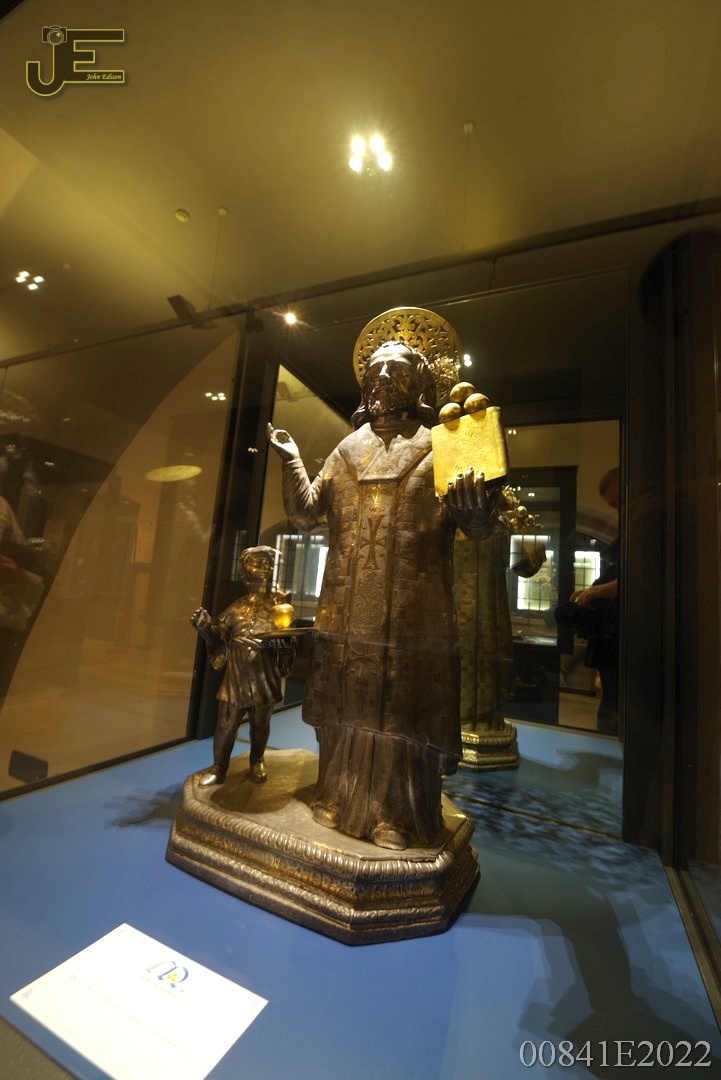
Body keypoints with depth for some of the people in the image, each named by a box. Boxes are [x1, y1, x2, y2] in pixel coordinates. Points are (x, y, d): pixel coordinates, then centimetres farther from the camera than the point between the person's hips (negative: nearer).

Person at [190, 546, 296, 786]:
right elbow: (219, 635, 1)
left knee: (260, 724, 17)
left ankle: (257, 762, 43)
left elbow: (289, 642, -6)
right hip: (236, 676, 1)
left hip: (264, 677, -1)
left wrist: (279, 644, -27)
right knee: (226, 724, 9)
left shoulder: (279, 605, -4)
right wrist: (206, 626, -17)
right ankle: (218, 767, 33)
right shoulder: (237, 608, 2)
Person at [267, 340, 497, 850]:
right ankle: (338, 798, 32)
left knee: (402, 708, 5)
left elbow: (479, 528, -4)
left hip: (411, 614, -3)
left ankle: (397, 815, 24)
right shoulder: (348, 450, 14)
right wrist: (292, 461, 2)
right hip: (349, 610, 4)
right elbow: (305, 512, 13)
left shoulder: (438, 449, 3)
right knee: (348, 704, 14)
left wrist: (476, 511, -27)